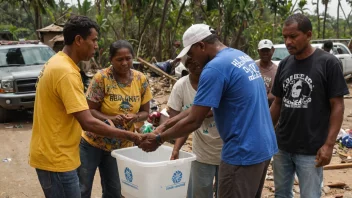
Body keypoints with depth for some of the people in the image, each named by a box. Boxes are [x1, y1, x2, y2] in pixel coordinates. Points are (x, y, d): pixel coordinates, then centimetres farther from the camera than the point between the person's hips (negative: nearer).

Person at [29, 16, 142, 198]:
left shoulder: (57, 62, 8)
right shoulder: (66, 72, -23)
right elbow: (88, 123, -27)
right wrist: (129, 136, -20)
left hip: (51, 153, 10)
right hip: (56, 158, -10)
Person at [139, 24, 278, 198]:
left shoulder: (215, 68, -18)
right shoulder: (242, 57, 11)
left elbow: (193, 121, -16)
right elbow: (202, 106, 13)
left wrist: (159, 139, -3)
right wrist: (166, 124, 12)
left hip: (243, 153, -9)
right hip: (263, 147, 9)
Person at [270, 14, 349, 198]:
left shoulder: (327, 63, -10)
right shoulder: (284, 64, 5)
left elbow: (337, 106, -9)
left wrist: (329, 144, -14)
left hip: (310, 150, -5)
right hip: (281, 146, 5)